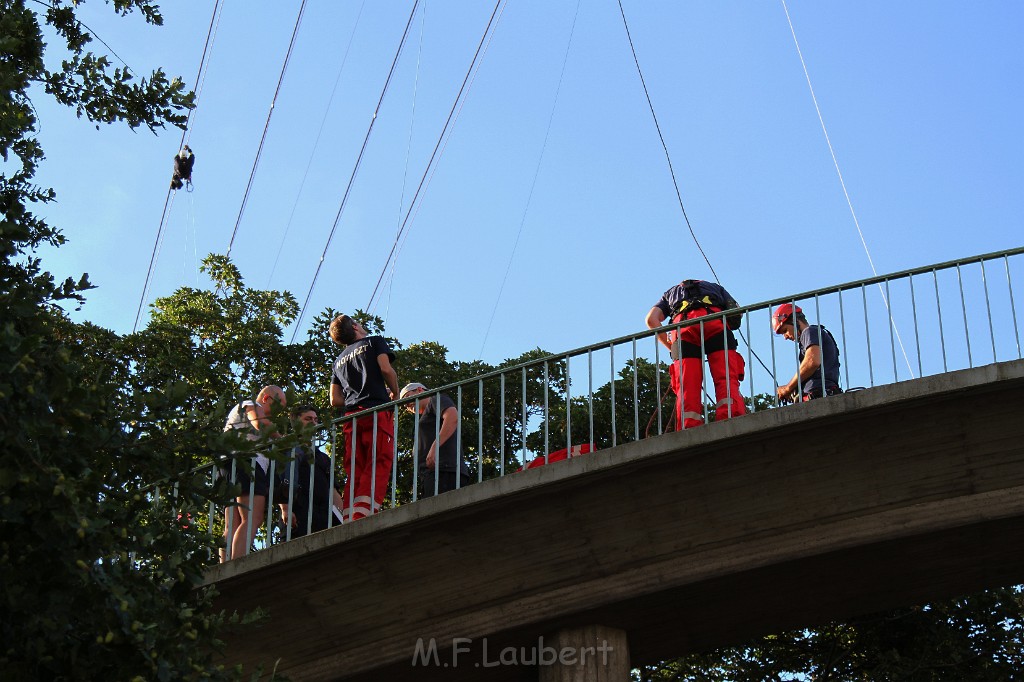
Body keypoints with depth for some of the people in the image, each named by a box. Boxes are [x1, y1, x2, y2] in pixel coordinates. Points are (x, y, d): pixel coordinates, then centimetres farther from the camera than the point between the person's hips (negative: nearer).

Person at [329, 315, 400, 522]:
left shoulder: (339, 360, 27)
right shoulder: (374, 342, 12)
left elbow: (335, 400, 19)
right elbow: (385, 368, -5)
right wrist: (395, 393, 9)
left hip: (351, 418, 6)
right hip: (377, 411, -6)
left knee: (355, 474, 2)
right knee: (378, 467, -14)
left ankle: (348, 523, -11)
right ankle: (361, 518, -30)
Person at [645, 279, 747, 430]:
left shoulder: (670, 293, 40)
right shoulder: (716, 288, 42)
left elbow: (651, 319, 21)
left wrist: (671, 347, 25)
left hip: (683, 323, 1)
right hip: (715, 321, 0)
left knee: (687, 388, -7)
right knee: (726, 380, -11)